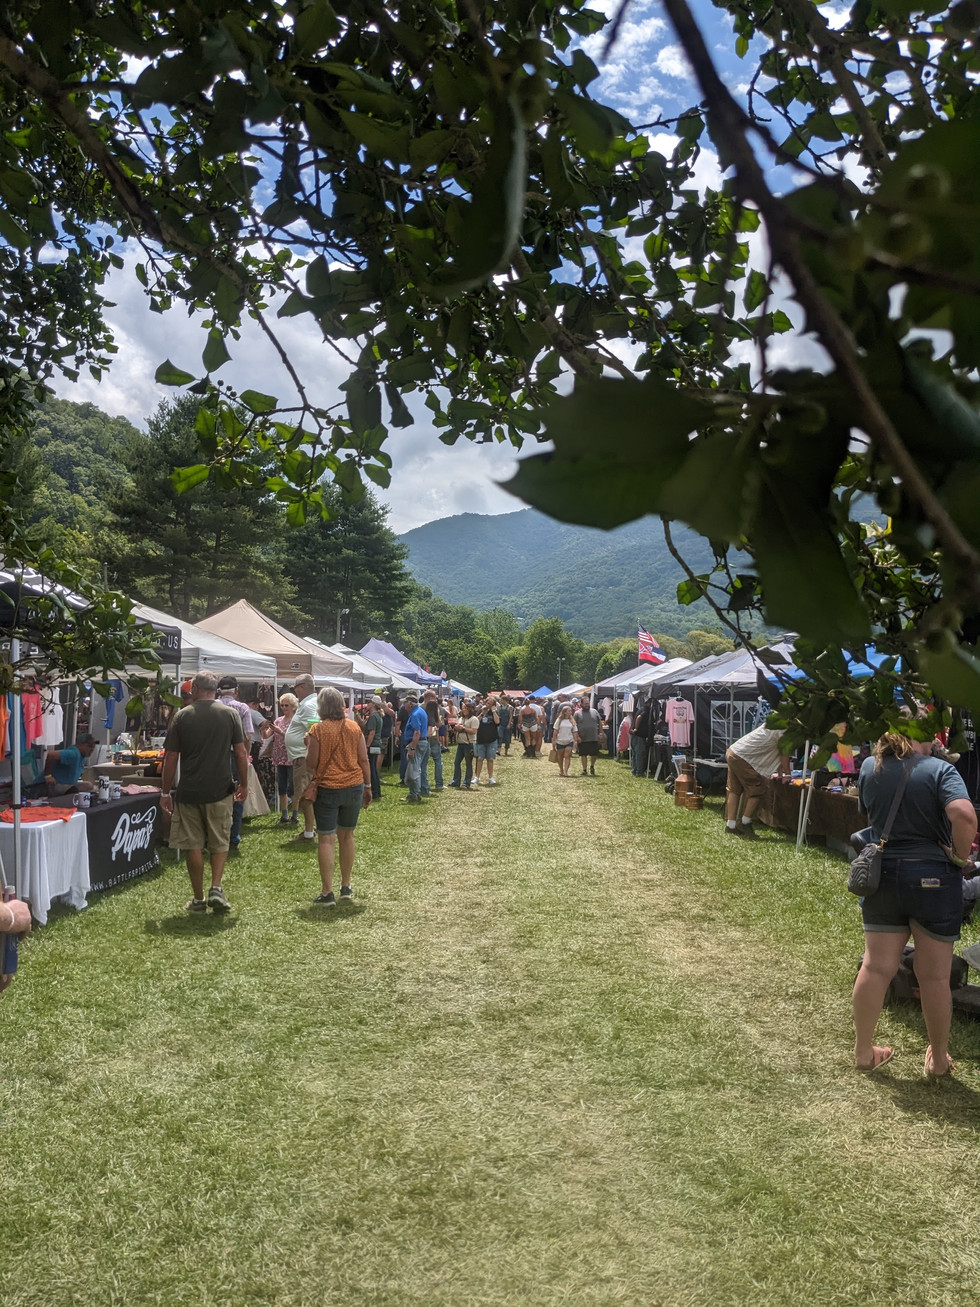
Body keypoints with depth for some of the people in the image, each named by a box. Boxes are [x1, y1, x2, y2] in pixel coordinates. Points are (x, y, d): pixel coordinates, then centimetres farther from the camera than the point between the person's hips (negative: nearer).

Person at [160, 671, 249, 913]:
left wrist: (165, 792, 7)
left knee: (193, 846, 8)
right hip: (220, 791, 0)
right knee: (220, 843, 13)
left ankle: (199, 898, 14)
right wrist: (243, 784, 10)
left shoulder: (182, 716, -2)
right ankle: (216, 888, -3)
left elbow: (171, 757, -1)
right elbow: (241, 753, -1)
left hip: (189, 791, 0)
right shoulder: (230, 714, -2)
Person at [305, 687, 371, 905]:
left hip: (327, 789, -4)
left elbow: (311, 765, -7)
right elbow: (364, 760, 5)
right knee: (347, 836, 17)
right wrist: (368, 786, 13)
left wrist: (308, 745, 10)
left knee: (326, 839, -1)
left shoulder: (318, 730, -9)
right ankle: (346, 887, 25)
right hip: (353, 787, 4)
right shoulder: (354, 727, 2)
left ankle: (327, 893, -3)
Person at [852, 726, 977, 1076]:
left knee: (875, 968, 11)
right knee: (934, 977, 10)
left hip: (883, 874, 4)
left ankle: (864, 1052, 23)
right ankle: (938, 1060, 26)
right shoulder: (940, 770, -14)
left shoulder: (870, 768, 0)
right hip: (933, 878, -4)